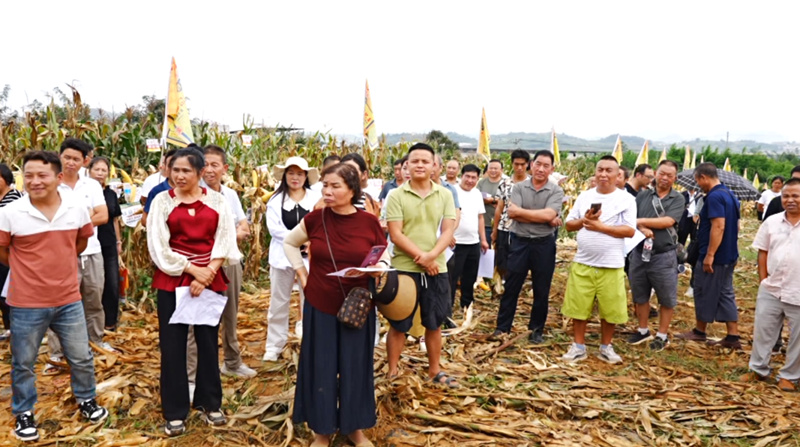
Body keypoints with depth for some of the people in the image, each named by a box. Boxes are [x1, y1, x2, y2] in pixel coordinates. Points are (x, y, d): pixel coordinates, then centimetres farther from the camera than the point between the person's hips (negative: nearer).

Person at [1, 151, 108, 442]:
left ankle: (86, 400, 37)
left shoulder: (77, 207, -7)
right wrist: (30, 269, 8)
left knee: (81, 358, 14)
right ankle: (24, 413, 34)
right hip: (26, 303, -2)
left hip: (68, 299, 2)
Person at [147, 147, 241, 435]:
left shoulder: (217, 201, 3)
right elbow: (158, 247, -5)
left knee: (208, 341, 10)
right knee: (172, 346, 4)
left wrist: (206, 274, -13)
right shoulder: (162, 201, 1)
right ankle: (175, 412, 16)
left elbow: (224, 241, -2)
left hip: (211, 280, 1)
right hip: (172, 281, -1)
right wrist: (192, 269, -12)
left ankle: (209, 403, 26)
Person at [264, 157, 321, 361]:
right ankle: (274, 345, 19)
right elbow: (274, 227, -7)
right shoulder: (276, 199, 5)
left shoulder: (316, 199, 5)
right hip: (283, 254, 1)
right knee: (279, 302, 8)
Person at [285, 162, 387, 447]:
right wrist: (303, 276, 2)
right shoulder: (315, 219, -7)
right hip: (319, 306, 1)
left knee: (355, 367, 11)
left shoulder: (369, 222, -9)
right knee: (320, 368, 10)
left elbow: (383, 257, 6)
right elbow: (289, 243, 11)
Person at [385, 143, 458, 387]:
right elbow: (396, 235, -11)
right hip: (404, 268, -3)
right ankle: (392, 372, 23)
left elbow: (448, 231, -2)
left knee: (434, 323, 15)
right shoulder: (396, 195, -5)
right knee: (398, 324, 8)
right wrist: (421, 259, -17)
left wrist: (431, 256, -18)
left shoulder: (445, 195, 3)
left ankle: (435, 370, 32)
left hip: (437, 269, 3)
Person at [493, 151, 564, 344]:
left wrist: (520, 211, -14)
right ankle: (503, 326, 20)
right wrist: (543, 219, -16)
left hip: (544, 244, 0)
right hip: (519, 242, 1)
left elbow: (548, 214, -19)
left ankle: (537, 330, 24)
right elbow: (512, 213, -14)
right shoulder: (519, 187, 0)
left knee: (541, 290, 10)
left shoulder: (556, 191, -3)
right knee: (511, 287, 8)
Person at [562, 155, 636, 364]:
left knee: (610, 309, 7)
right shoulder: (584, 196, 7)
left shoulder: (626, 199, -3)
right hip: (582, 263, 3)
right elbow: (569, 224, 9)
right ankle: (579, 346, 22)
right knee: (578, 306, 7)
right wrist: (584, 220, -11)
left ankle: (605, 347, 26)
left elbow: (630, 230, -10)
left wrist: (601, 226, -17)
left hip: (611, 265, -2)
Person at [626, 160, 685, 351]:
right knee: (639, 296, 14)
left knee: (667, 299, 6)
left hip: (664, 256, -3)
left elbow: (668, 221, -16)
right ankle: (643, 331, 31)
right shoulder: (642, 196, 6)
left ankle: (662, 335, 22)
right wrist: (642, 229, -22)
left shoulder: (678, 199, -2)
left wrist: (641, 221, -11)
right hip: (639, 253, 3)